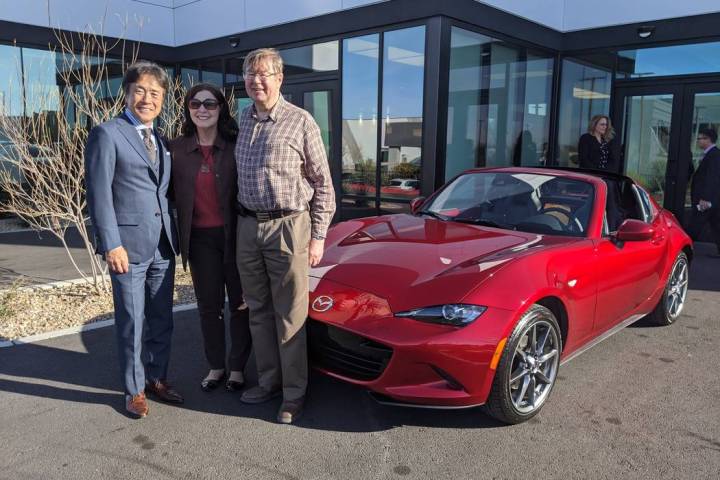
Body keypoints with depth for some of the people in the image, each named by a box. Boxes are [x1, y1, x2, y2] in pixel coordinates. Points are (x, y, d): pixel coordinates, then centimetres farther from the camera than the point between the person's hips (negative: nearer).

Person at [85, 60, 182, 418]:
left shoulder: (160, 139, 16)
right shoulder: (107, 134, -6)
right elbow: (98, 194, -11)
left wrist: (174, 235, 12)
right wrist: (111, 244, -17)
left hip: (162, 244, 6)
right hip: (129, 244, -6)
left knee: (162, 319, 14)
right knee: (131, 322, 5)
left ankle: (157, 379, 30)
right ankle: (134, 390, 20)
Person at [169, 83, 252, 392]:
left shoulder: (236, 146, -3)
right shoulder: (177, 149, 4)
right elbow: (172, 194, 6)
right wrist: (179, 237, -1)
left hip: (234, 235, -2)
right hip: (199, 238, 2)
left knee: (240, 304, 7)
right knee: (208, 306, 12)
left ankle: (237, 368, 23)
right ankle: (215, 366, 28)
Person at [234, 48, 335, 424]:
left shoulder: (301, 121, -4)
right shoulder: (242, 120, 11)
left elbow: (323, 183, -3)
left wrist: (318, 235, -8)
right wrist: (239, 222, 13)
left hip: (288, 227, -5)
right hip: (247, 227, 6)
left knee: (290, 315, 0)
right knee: (258, 312, 13)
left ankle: (294, 394, 12)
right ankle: (268, 382, 28)